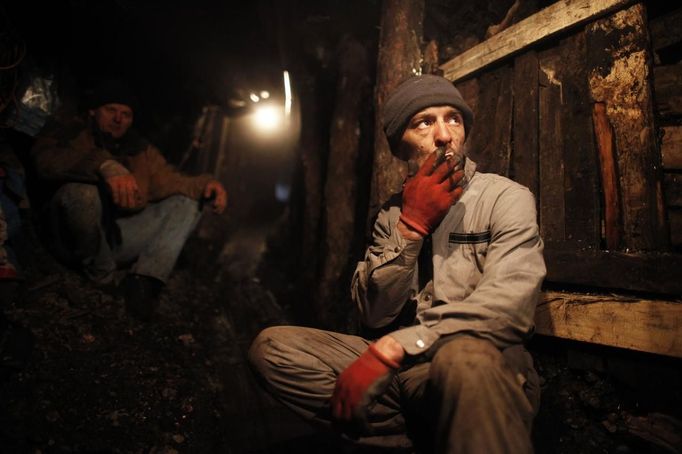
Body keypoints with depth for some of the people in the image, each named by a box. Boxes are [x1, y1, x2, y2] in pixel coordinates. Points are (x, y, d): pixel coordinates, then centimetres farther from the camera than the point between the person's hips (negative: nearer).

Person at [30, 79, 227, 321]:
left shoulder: (141, 150, 18)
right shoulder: (69, 132, 3)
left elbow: (170, 180, 6)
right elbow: (46, 159, -20)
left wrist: (204, 184, -16)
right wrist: (105, 165, -36)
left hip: (121, 237, 5)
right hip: (74, 238, -4)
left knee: (187, 202, -5)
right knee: (80, 192, -34)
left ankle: (144, 279, -24)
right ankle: (101, 277, -13)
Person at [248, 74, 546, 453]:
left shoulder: (506, 198, -1)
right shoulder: (394, 212, 11)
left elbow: (508, 305, -17)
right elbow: (374, 315, 1)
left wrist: (390, 350, -21)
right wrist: (411, 225, -10)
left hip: (484, 370, -5)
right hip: (404, 371, 5)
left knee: (464, 357, -39)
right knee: (272, 346, -10)